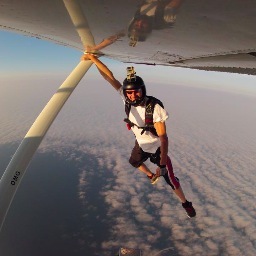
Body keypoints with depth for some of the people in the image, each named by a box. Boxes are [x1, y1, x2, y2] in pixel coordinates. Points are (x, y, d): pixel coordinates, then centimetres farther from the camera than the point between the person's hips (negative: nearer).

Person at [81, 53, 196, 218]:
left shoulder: (155, 108, -36)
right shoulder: (127, 98, -23)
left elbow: (163, 137, -33)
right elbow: (110, 77, -22)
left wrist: (162, 164, -32)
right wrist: (93, 58, -28)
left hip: (158, 148, -5)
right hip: (141, 144, 6)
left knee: (170, 179, 4)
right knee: (134, 162, 33)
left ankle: (186, 203, 33)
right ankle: (151, 175, 64)